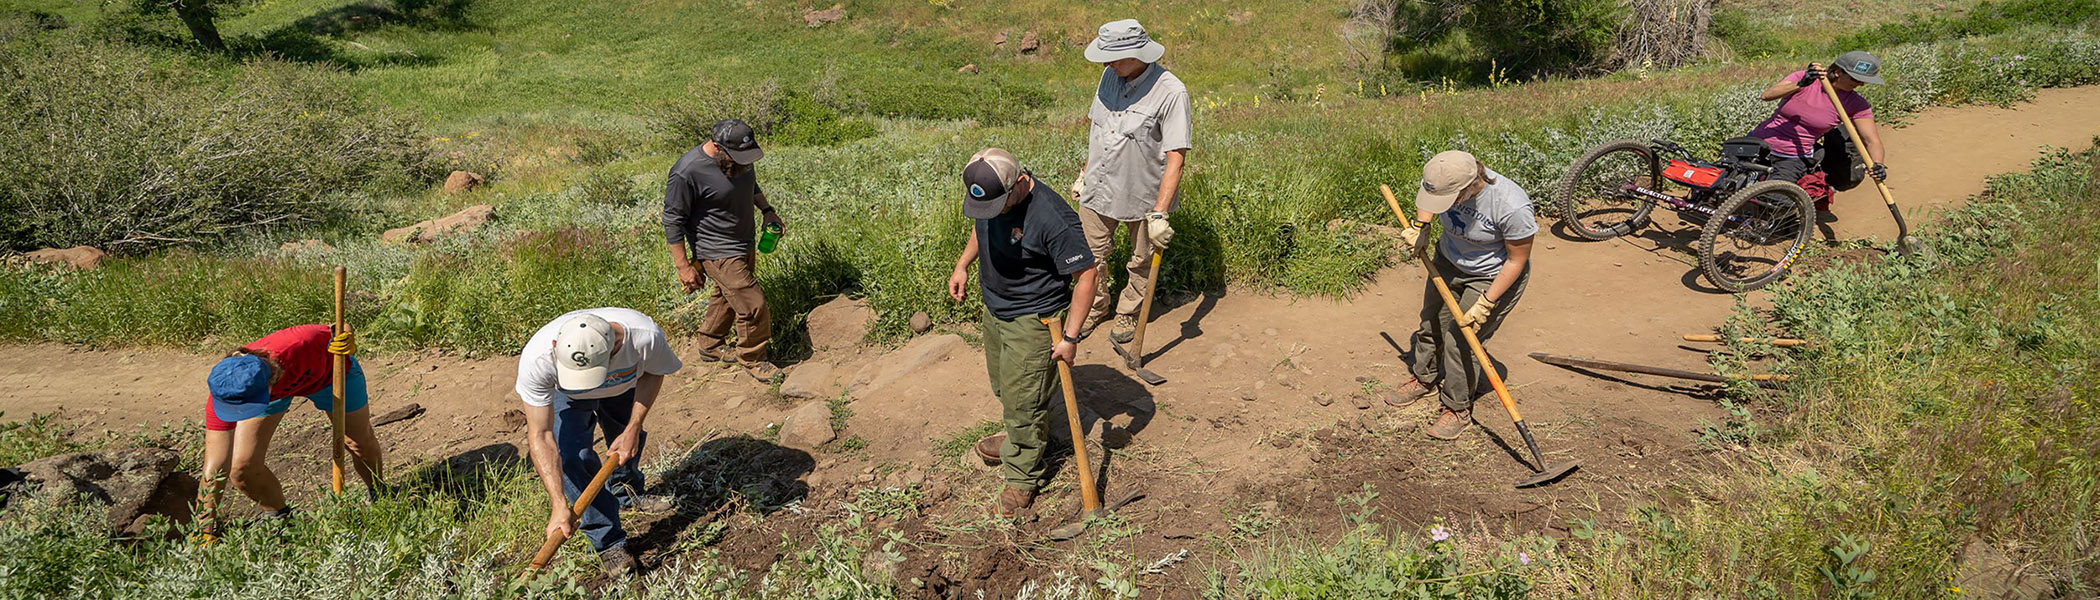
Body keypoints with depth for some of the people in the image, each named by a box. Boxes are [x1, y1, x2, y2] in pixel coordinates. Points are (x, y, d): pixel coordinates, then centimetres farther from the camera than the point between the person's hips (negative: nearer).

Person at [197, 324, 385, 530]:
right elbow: (214, 469, -31)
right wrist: (205, 530, -30)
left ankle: (378, 496, 38)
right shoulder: (224, 390, -37)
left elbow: (341, 330, -21)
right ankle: (281, 517, 16)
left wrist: (347, 343, -45)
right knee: (243, 468, -12)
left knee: (362, 446, 7)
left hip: (330, 371, -1)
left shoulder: (302, 346, -48)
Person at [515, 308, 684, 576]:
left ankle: (626, 491, 52)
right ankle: (608, 542, -2)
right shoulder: (536, 359, -45)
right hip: (563, 394, -1)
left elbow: (653, 373, -16)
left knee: (628, 444, 16)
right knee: (572, 457, -19)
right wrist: (559, 506, -42)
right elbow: (540, 436, -38)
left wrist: (633, 429, -21)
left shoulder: (645, 335, -43)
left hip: (623, 386, 2)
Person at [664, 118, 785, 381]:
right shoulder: (687, 173, -26)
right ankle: (752, 360, 15)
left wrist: (767, 210, 6)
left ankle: (710, 348, 44)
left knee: (726, 296, 23)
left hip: (745, 245, 8)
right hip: (718, 253, -8)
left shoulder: (740, 157, -3)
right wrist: (684, 267, -16)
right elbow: (673, 221, -18)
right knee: (753, 305, -7)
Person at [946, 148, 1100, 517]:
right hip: (993, 309, 8)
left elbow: (1086, 273, -25)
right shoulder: (990, 192, -9)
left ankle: (1023, 479, 23)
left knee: (1022, 400, 3)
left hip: (1032, 320, -8)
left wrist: (1071, 336, -23)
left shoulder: (1053, 219, -33)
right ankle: (1022, 438, 50)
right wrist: (963, 264, 7)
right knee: (1003, 386, 25)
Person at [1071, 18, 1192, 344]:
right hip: (1097, 191, 5)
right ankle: (1096, 307, 43)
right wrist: (1084, 175, 17)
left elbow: (1176, 157, -25)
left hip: (1143, 196, -5)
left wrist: (1159, 213, -30)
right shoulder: (1110, 76, -4)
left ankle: (1128, 313, 42)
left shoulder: (1170, 92, -24)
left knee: (1141, 263, 17)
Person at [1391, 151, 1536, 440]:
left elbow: (1517, 261, -23)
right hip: (1448, 261, 6)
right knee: (1431, 321, 18)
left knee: (1460, 340, -5)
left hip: (1493, 277, -6)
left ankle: (1457, 408, 16)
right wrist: (1419, 226, -12)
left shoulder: (1513, 208, -38)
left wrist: (1486, 304, -21)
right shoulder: (1448, 178, -23)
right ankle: (1422, 378, 43)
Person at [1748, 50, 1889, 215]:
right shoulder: (1802, 78, -9)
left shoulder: (1856, 104, -7)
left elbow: (1872, 139, -12)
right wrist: (1801, 84, -40)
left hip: (1796, 159, 1)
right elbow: (1766, 95, -24)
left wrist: (1878, 164, -32)